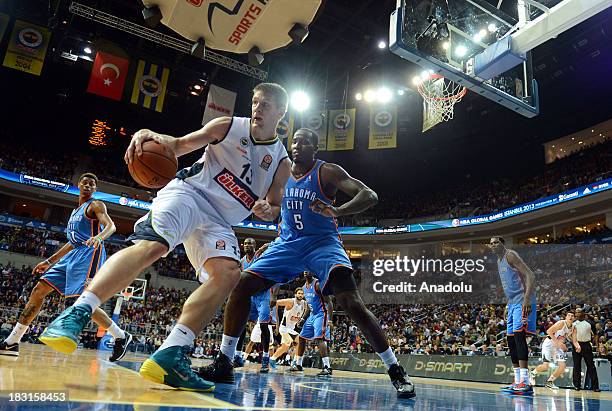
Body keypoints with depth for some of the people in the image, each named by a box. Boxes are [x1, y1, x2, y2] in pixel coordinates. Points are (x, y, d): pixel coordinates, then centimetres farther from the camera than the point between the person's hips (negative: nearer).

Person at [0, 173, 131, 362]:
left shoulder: (96, 205, 2)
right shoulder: (75, 212, 27)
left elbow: (111, 226, -16)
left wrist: (99, 237, -39)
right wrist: (49, 261, 29)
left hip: (89, 254, -9)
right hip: (73, 254, 9)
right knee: (38, 290, 4)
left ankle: (121, 336, -11)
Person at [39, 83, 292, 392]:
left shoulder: (282, 163, 8)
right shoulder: (228, 126, 4)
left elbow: (274, 207, 12)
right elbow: (179, 145, 3)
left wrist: (266, 210, -14)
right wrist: (154, 137, -20)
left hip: (219, 220, 3)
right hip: (188, 192, -2)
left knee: (229, 272, -24)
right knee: (153, 244, -30)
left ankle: (171, 355, -27)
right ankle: (75, 314, -28)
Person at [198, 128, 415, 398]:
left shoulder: (328, 172, -8)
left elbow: (369, 196, -18)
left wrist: (337, 211, -36)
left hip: (323, 243, -5)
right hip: (288, 244, 5)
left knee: (351, 303, -25)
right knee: (241, 286, -8)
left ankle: (396, 371, -11)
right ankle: (223, 363, 4)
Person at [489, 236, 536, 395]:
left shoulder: (511, 255, -9)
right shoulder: (499, 261, 19)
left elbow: (530, 275, -19)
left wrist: (527, 299, -29)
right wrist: (508, 305, 23)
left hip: (522, 301, -10)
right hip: (512, 302, 10)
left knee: (519, 334, -19)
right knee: (511, 339, 8)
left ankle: (525, 382, -20)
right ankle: (518, 381, 15)